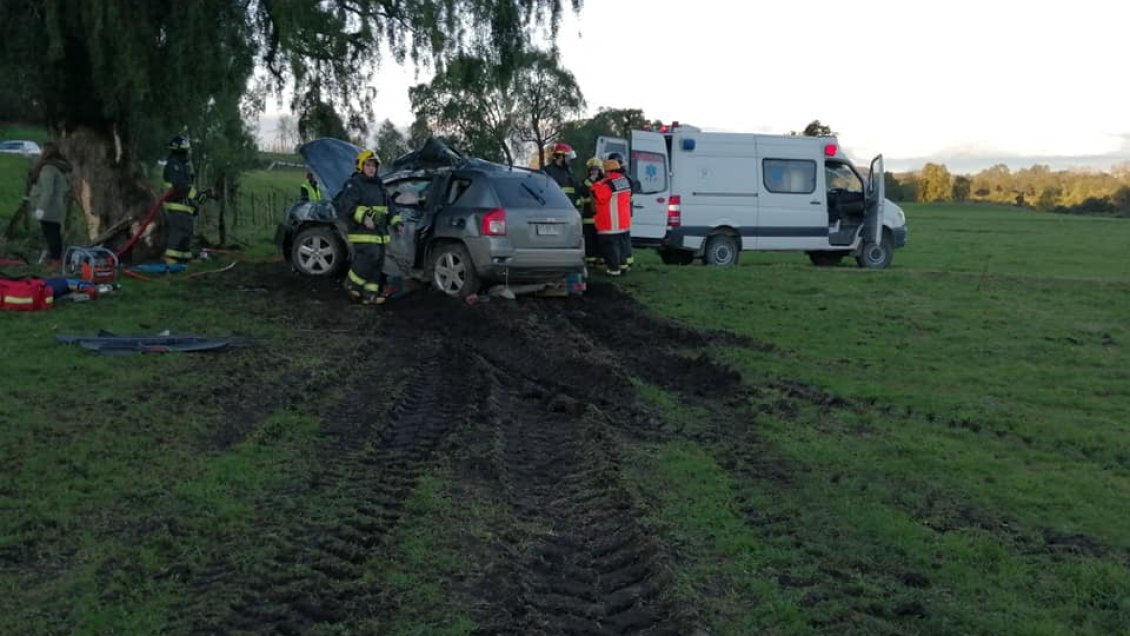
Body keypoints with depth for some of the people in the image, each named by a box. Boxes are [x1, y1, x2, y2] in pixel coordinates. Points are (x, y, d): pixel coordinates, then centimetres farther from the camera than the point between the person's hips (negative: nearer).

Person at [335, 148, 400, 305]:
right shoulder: (354, 184, -6)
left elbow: (389, 206, 29)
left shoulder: (379, 185, 20)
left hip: (379, 231, 8)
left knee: (378, 261, 5)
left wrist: (394, 220, 15)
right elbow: (347, 205, -20)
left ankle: (369, 293, 9)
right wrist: (363, 217, -31)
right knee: (370, 256, -21)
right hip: (362, 232, -8)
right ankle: (352, 283, -3)